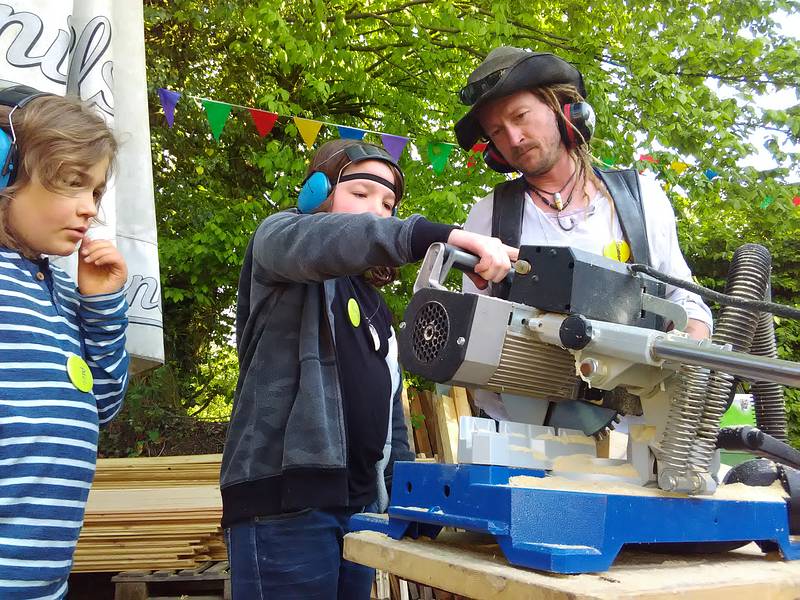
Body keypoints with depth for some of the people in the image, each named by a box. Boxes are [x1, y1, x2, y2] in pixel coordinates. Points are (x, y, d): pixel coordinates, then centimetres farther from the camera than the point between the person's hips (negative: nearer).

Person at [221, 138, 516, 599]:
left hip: (362, 501, 7)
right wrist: (446, 236, -35)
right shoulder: (277, 239, 3)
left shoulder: (374, 305, 23)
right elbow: (319, 242, -23)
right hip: (285, 497, -7)